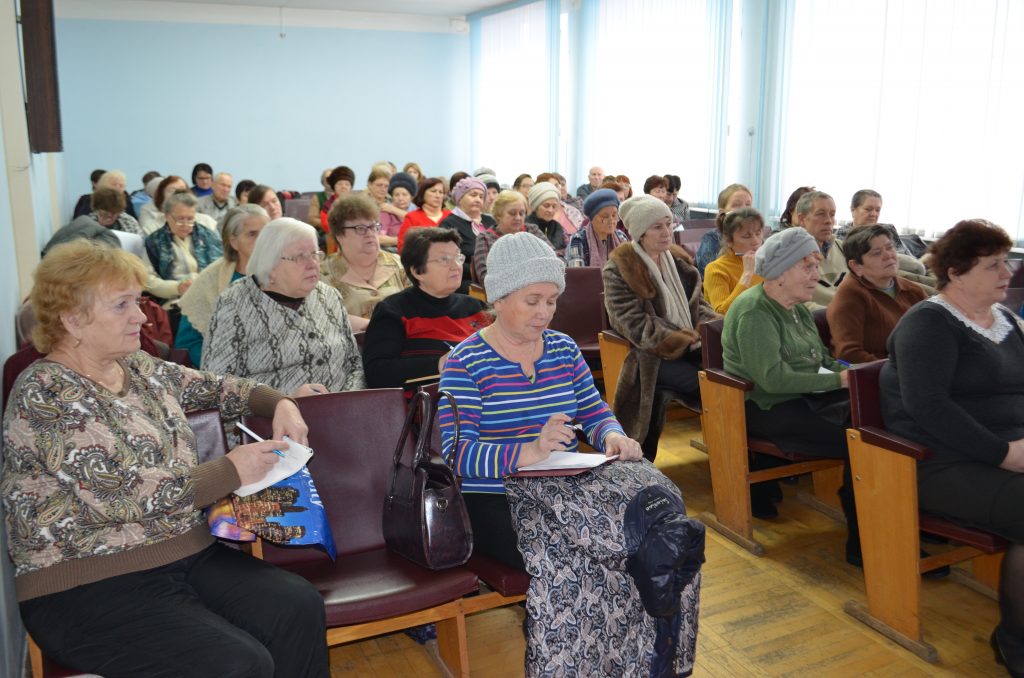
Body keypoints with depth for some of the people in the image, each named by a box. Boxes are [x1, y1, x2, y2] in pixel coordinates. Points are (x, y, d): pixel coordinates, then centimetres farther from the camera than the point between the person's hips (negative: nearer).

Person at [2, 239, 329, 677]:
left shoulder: (139, 367, 10)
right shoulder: (45, 394, -13)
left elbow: (216, 387, 23)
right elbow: (122, 493, -21)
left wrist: (279, 403, 3)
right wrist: (231, 471, -14)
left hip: (188, 554, 7)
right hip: (91, 589, -7)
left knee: (300, 608, -16)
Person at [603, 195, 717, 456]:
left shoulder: (678, 259, 14)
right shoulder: (618, 270, -7)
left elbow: (698, 304, 16)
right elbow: (637, 325, -14)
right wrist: (688, 342, -19)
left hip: (691, 346, 6)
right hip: (650, 356, -6)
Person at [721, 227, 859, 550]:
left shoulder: (797, 308, 15)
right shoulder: (754, 312, -15)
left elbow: (822, 359, 20)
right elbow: (774, 379, -23)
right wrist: (838, 380, -19)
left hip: (806, 399, 9)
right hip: (767, 411, -9)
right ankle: (861, 544, -13)